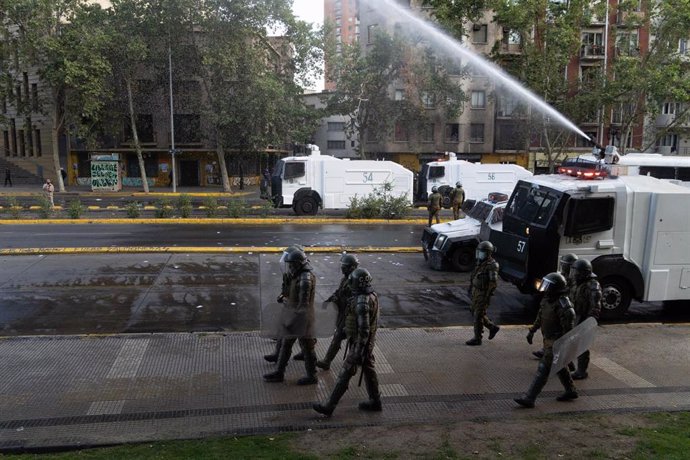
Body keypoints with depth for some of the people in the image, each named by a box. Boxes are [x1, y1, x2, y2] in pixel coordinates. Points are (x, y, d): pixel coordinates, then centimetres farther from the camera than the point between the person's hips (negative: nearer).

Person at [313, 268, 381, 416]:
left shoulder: (362, 303, -29)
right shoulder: (372, 295, 3)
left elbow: (364, 329, -29)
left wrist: (358, 352, -25)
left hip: (360, 343, -9)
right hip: (369, 341, 9)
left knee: (345, 374, -3)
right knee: (368, 370, 19)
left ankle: (329, 406, 5)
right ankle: (375, 402, 30)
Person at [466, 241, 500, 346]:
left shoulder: (491, 265, -19)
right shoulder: (481, 262, 8)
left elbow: (493, 283, -21)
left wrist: (487, 297, -23)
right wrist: (471, 290, 18)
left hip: (483, 294, -9)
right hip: (476, 292, 9)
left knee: (478, 316, -3)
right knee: (475, 312, 17)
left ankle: (477, 339, 8)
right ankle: (493, 327, 32)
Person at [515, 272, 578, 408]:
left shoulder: (563, 306, -25)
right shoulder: (547, 299, 3)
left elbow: (569, 328, -24)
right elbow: (540, 317, 17)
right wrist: (532, 331, 19)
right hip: (548, 339, 9)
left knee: (543, 369, -7)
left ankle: (529, 398, -5)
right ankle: (571, 391, 39)